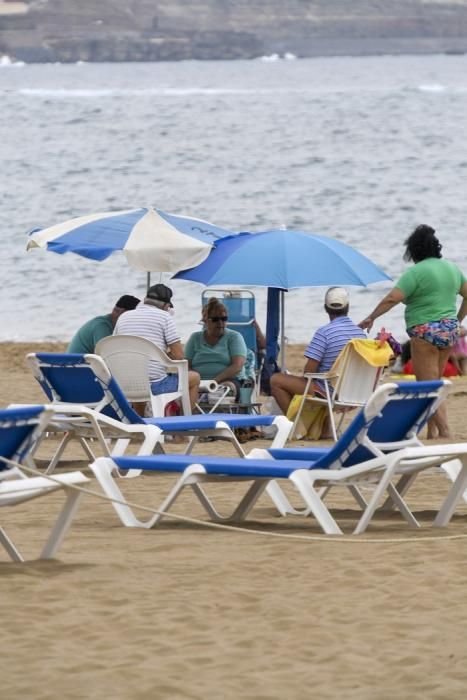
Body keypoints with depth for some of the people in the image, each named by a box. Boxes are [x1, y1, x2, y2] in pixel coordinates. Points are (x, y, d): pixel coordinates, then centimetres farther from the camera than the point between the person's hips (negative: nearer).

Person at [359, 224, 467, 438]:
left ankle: (444, 432, -13)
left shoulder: (417, 272, -12)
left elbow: (393, 298, -16)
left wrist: (371, 318, -8)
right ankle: (432, 431, 15)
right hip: (450, 330, 7)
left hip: (425, 332, -7)